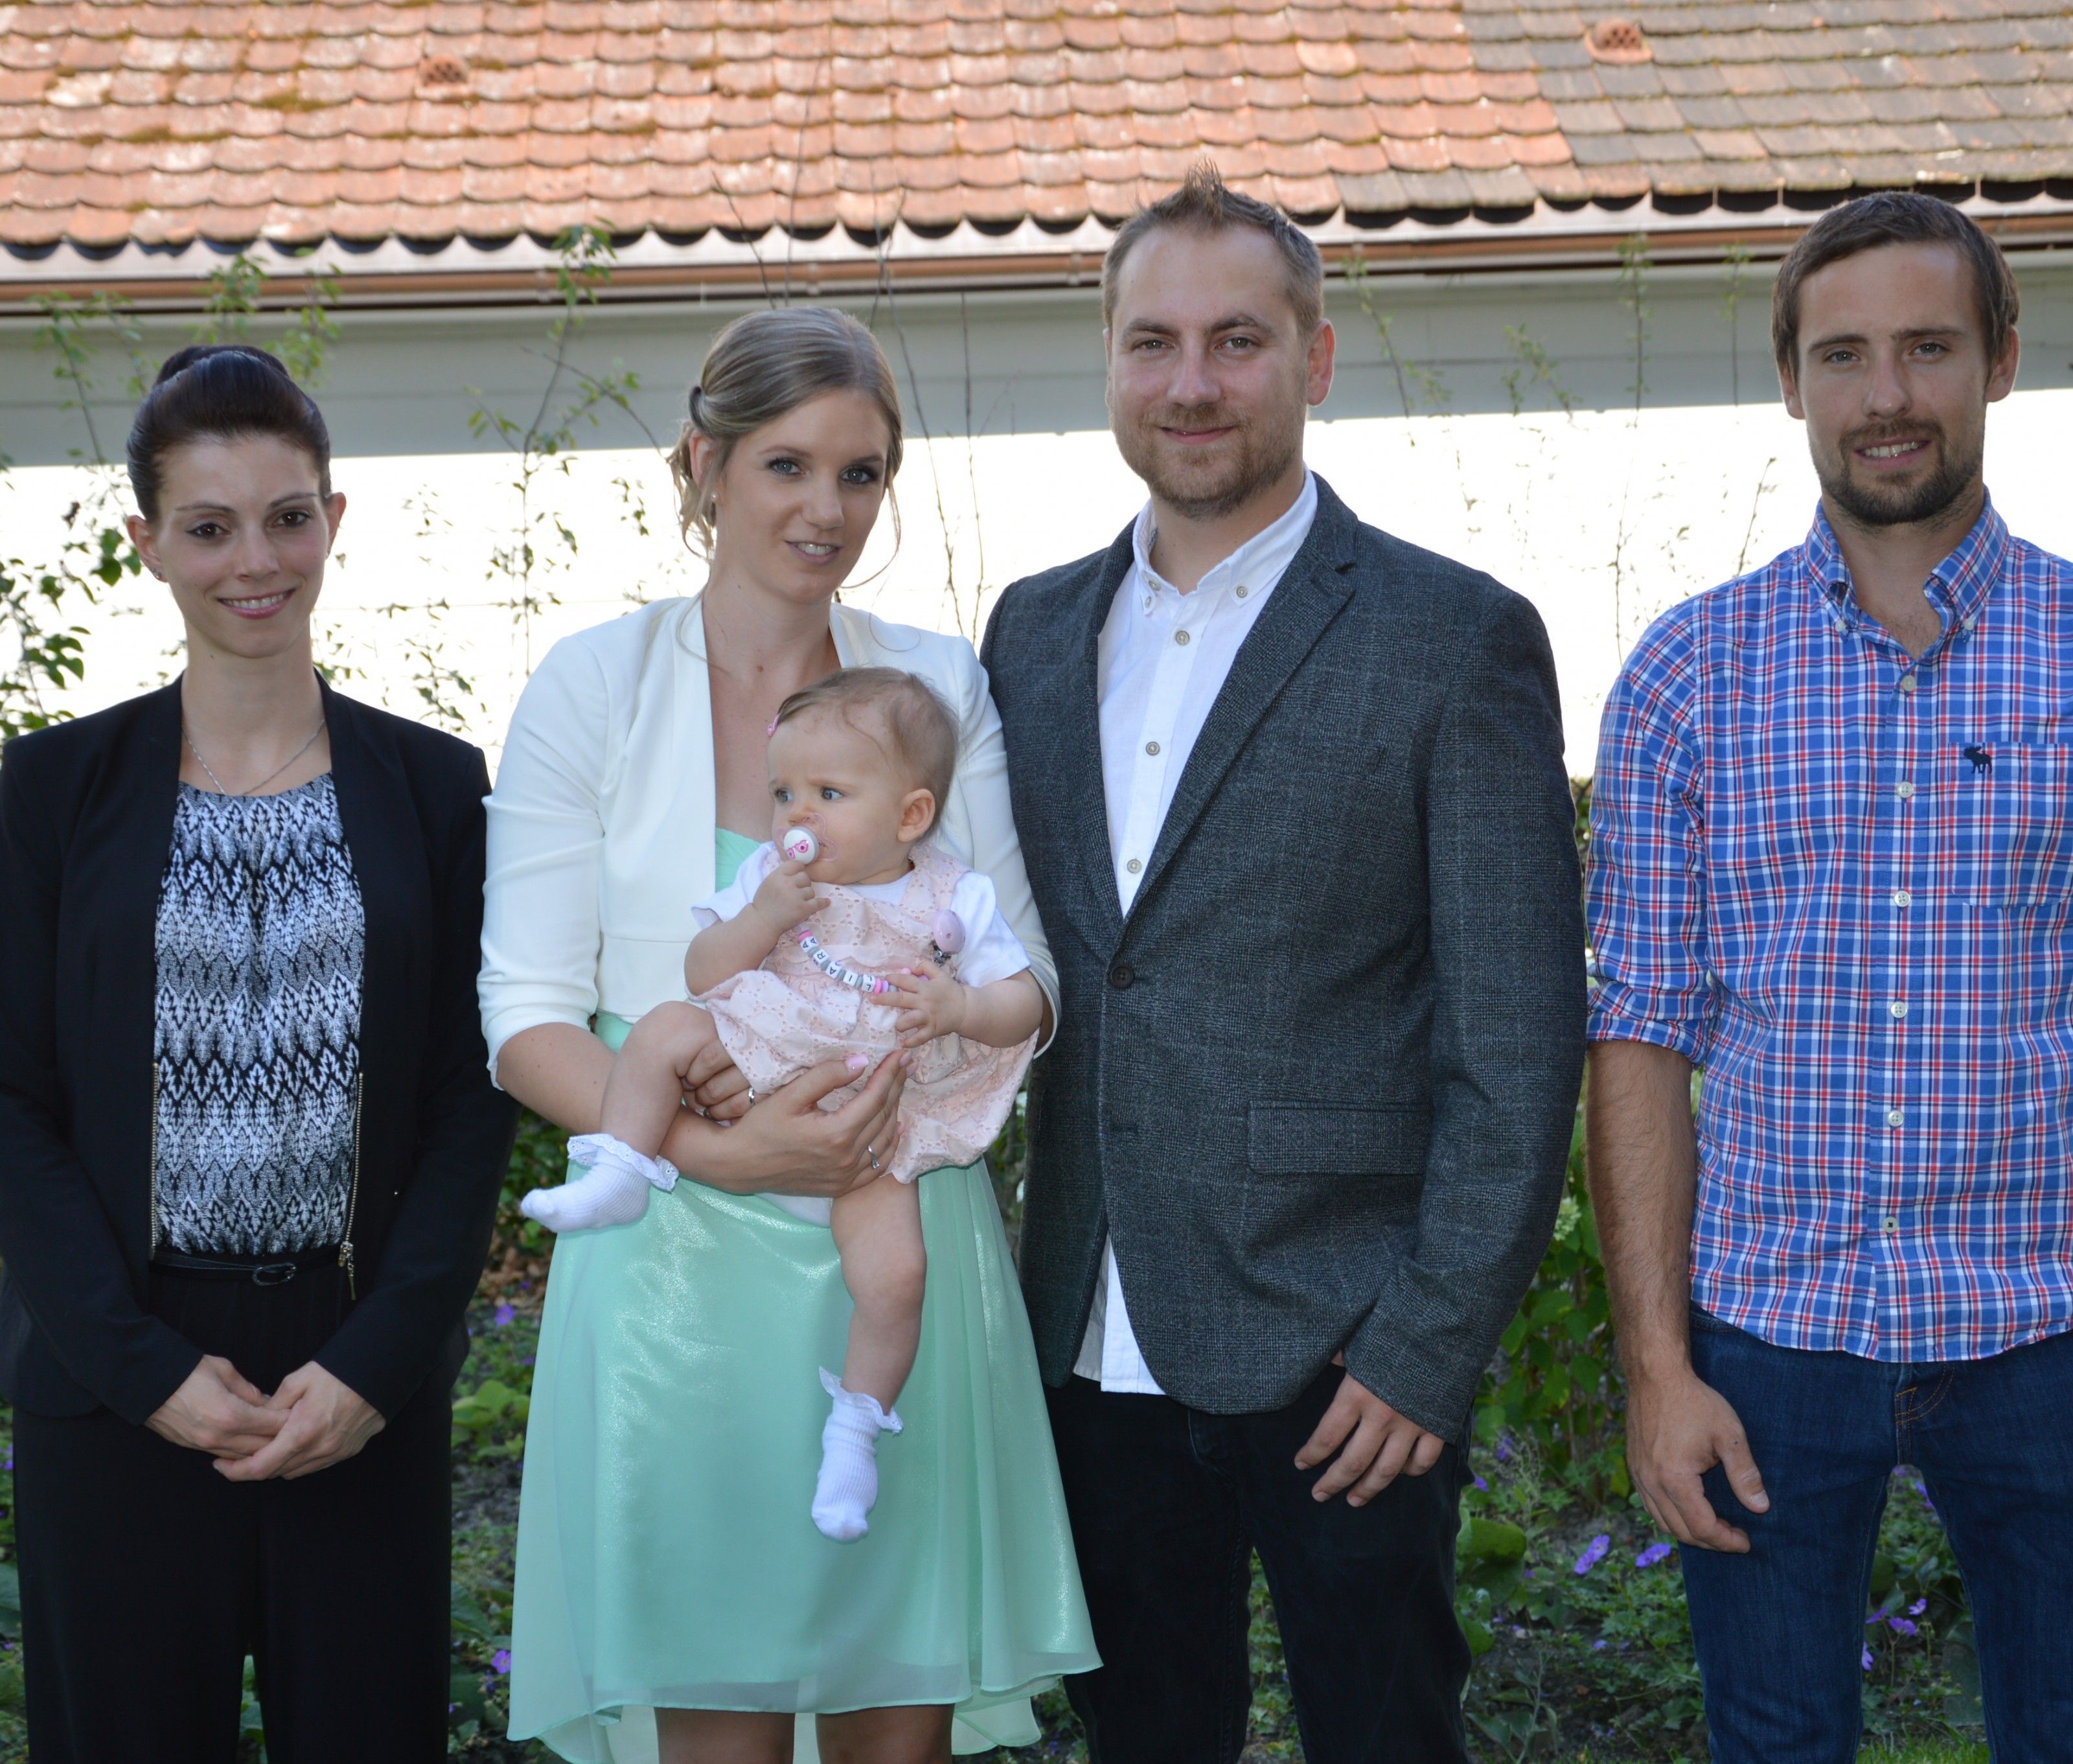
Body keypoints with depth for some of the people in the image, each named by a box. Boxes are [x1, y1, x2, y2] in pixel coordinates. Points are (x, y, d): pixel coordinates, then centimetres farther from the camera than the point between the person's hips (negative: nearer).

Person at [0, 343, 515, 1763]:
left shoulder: (434, 785, 4)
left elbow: (473, 1099, 2)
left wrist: (377, 1362, -9)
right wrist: (151, 1367, -10)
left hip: (367, 1376, 1)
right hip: (117, 1379, 0)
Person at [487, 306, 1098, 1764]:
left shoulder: (943, 684, 6)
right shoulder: (594, 687, 0)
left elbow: (1024, 981, 6)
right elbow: (528, 1016, -4)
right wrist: (718, 1149, -19)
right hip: (683, 1260, -2)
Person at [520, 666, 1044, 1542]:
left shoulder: (952, 901, -4)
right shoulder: (772, 875, 1)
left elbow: (1025, 1002, -3)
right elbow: (702, 976, -1)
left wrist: (959, 1007, -25)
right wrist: (761, 920, -19)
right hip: (753, 1084, 2)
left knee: (895, 1273, -20)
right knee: (666, 1028, -21)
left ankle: (854, 1430, -1)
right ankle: (618, 1175, -10)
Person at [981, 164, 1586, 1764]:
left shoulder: (1456, 640, -7)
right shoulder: (1035, 629, 9)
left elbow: (1518, 1043, -9)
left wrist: (1431, 1346, -13)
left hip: (1336, 1352, -4)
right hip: (1096, 1342, 5)